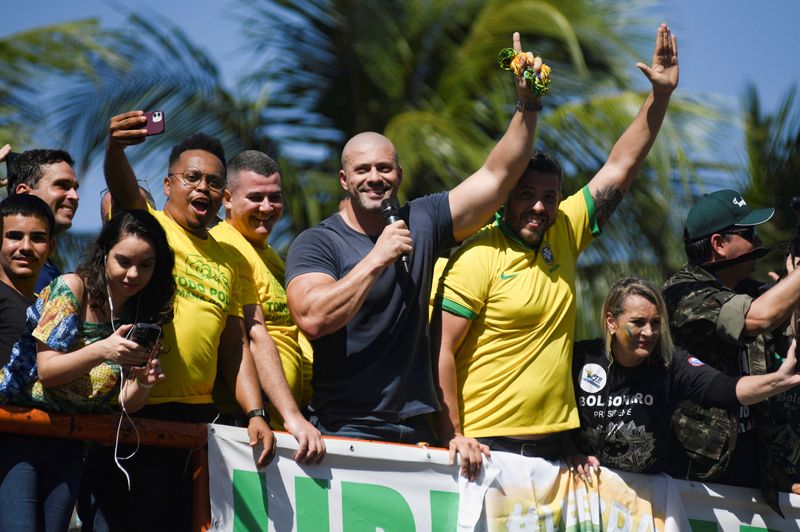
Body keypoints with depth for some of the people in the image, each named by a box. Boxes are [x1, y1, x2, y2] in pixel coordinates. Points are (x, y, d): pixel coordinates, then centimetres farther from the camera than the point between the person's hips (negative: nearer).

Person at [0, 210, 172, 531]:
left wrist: (143, 384, -22)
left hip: (67, 445, 5)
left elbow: (128, 402, 1)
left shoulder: (143, 317, 4)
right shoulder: (71, 289, -11)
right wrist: (101, 351, -31)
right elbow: (46, 370, -15)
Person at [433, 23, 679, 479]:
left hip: (553, 442, 6)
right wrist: (454, 437, -17)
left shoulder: (563, 235, 9)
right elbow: (441, 350, -12)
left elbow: (621, 168, 13)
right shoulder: (479, 258, -9)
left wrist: (661, 94, 8)